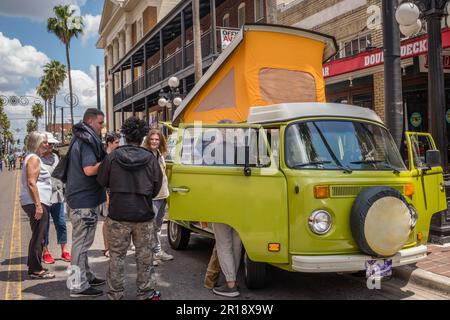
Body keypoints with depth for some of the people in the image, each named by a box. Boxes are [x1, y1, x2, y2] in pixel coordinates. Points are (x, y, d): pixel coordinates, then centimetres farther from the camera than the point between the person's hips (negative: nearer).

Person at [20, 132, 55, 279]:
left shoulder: (34, 157, 20)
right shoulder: (34, 158, -11)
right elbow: (31, 183, -20)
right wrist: (38, 205, -24)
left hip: (37, 203, 11)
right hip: (36, 202, -11)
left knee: (37, 236, 16)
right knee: (38, 237, -6)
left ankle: (34, 267, 25)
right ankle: (36, 270, 0)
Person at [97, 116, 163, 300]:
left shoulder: (112, 157, -7)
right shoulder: (151, 159, -6)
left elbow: (101, 181, 3)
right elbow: (156, 189, 1)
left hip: (118, 216, 0)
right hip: (144, 216, 1)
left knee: (116, 256, 11)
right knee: (144, 256, 13)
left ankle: (115, 294, 20)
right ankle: (146, 292, 24)